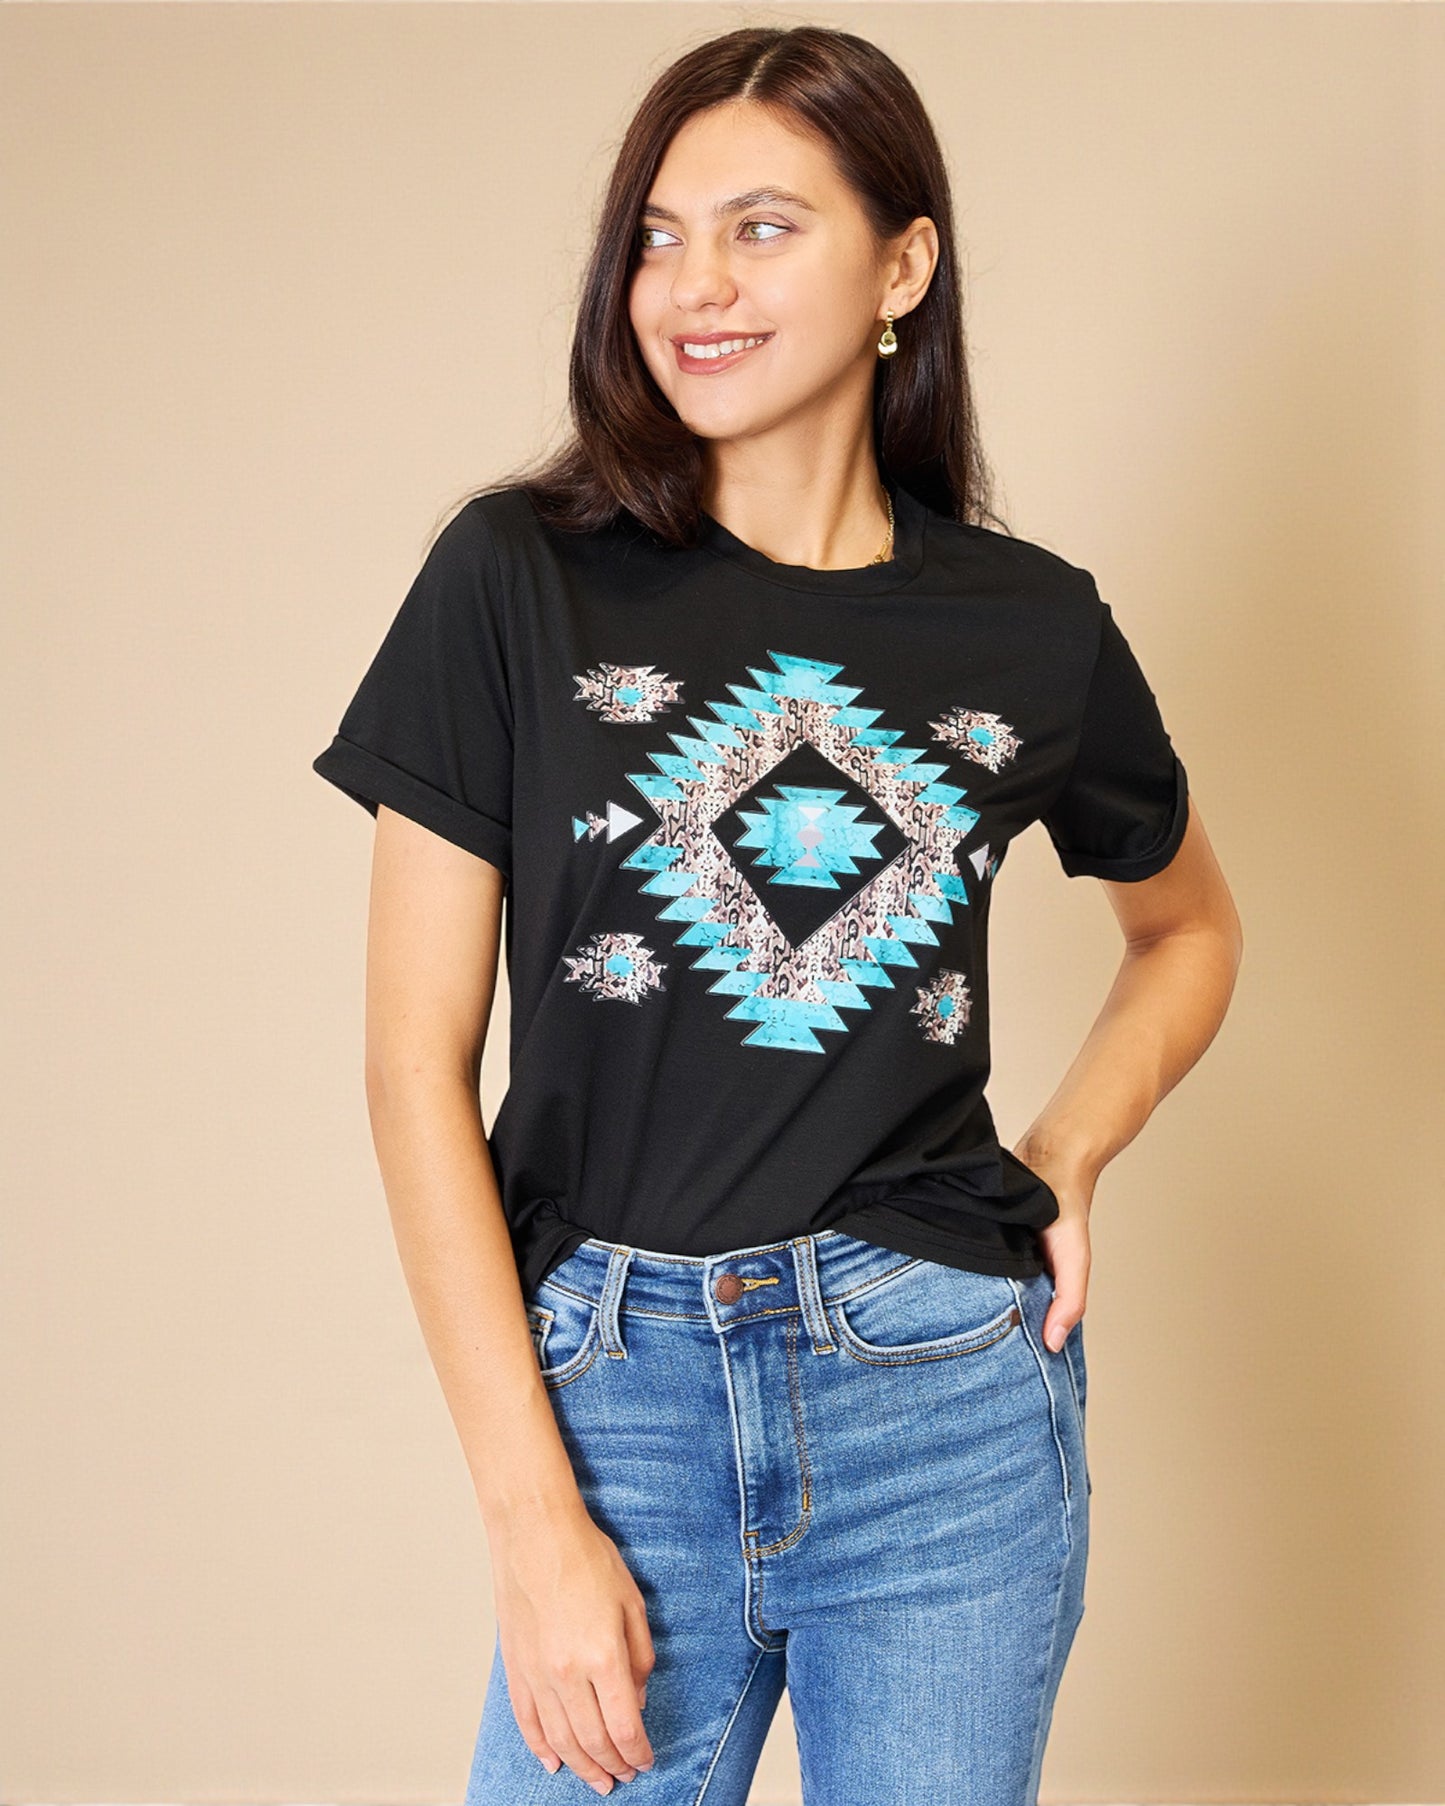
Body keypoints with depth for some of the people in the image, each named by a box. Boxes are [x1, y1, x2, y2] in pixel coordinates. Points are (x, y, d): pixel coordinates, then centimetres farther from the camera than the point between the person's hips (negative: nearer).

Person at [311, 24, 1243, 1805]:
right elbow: (416, 1061, -6)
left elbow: (1191, 927, 22)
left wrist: (1066, 1157, 4)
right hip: (619, 1389, -1)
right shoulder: (522, 578, -4)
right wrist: (533, 1514, -9)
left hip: (955, 1401, 2)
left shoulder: (1034, 627, 3)